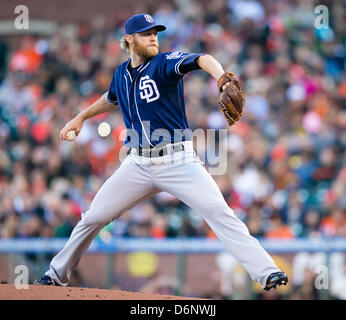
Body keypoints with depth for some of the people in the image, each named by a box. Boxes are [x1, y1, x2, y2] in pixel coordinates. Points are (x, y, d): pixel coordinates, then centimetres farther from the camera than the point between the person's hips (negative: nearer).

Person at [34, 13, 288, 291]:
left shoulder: (164, 63, -9)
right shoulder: (121, 74, 8)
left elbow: (201, 60, -30)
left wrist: (220, 76, -51)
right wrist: (81, 118, 37)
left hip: (177, 161, -5)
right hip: (138, 164, 5)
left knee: (219, 213, -21)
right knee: (93, 217, 7)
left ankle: (265, 271, -23)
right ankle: (58, 274, 26)